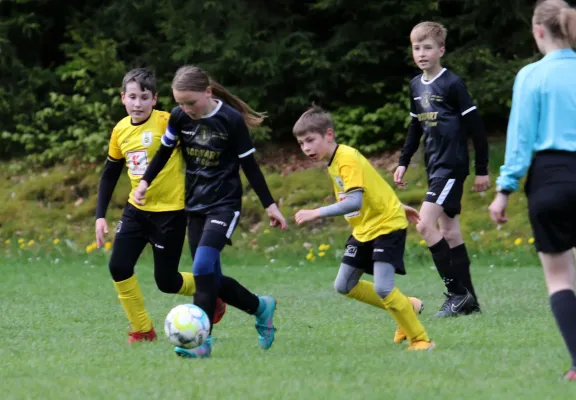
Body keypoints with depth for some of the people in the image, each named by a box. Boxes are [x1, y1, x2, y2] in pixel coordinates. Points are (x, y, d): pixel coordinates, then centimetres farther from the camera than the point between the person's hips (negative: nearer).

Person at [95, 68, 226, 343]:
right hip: (137, 209, 6)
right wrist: (100, 215, 10)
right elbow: (110, 174, 14)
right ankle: (142, 330, 7)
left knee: (166, 281, -1)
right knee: (118, 267, -9)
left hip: (171, 210, -5)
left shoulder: (168, 122, -16)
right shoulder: (120, 130, 3)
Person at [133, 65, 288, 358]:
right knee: (212, 279, 5)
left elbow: (249, 165, -7)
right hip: (195, 205, 6)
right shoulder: (179, 117, -3)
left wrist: (269, 205, -4)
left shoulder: (231, 120, -15)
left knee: (203, 267, -22)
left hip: (224, 204, -6)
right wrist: (145, 182, 0)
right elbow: (165, 152, 13)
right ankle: (260, 307, 29)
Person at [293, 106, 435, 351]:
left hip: (386, 224, -10)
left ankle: (421, 340, -8)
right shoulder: (335, 161, 5)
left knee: (382, 288, -21)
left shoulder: (347, 160, -24)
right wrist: (396, 206, 24)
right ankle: (405, 308, 24)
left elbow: (354, 202, -38)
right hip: (364, 229, 10)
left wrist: (317, 213, -42)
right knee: (344, 286, 9)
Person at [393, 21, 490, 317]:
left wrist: (482, 169, -9)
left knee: (425, 224, -17)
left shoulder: (452, 84, -13)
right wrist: (403, 162, 17)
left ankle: (457, 292, -11)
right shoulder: (416, 86, 10)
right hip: (434, 167, 8)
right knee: (448, 231, 10)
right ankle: (468, 300, 16)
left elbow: (476, 127, -11)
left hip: (452, 166, -8)